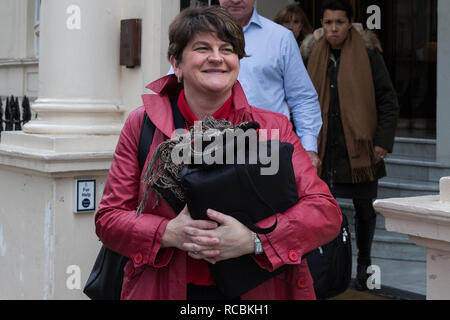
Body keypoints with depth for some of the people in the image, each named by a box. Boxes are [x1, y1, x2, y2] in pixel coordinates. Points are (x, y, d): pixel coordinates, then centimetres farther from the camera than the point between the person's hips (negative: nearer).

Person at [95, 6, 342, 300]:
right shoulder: (142, 125, 1)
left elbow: (328, 213, -9)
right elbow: (109, 218, 0)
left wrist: (253, 239, -23)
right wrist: (169, 233, -18)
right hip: (165, 290, 0)